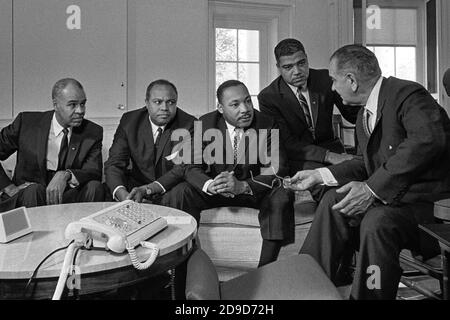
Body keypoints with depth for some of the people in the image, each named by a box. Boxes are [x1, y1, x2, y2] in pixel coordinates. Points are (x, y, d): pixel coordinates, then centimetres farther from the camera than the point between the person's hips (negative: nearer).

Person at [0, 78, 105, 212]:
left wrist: (66, 175, -32)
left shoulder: (93, 133, -2)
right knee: (34, 191, -33)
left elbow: (95, 172, -13)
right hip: (27, 197, -1)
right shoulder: (26, 122, -3)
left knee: (95, 187, -26)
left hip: (68, 197, 1)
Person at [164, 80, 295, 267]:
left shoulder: (267, 125, -12)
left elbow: (278, 170, -19)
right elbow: (192, 168, -12)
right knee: (181, 192, -23)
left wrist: (243, 186, -38)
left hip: (255, 189, -1)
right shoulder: (206, 124, -9)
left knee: (282, 195, -30)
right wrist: (210, 185, -37)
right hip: (214, 190, 1)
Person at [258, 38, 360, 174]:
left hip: (330, 147, 4)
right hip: (297, 157, -3)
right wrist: (328, 156, -26)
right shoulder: (268, 97, -10)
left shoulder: (325, 79, -1)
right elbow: (286, 142, -15)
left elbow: (353, 116, 6)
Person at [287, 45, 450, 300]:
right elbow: (366, 163, 18)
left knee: (378, 220, -32)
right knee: (334, 201, -6)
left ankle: (368, 294, -14)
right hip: (394, 195, 9)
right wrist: (319, 175, 9)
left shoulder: (407, 94, -15)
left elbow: (429, 140, -32)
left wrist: (372, 188, -32)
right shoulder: (365, 114, 13)